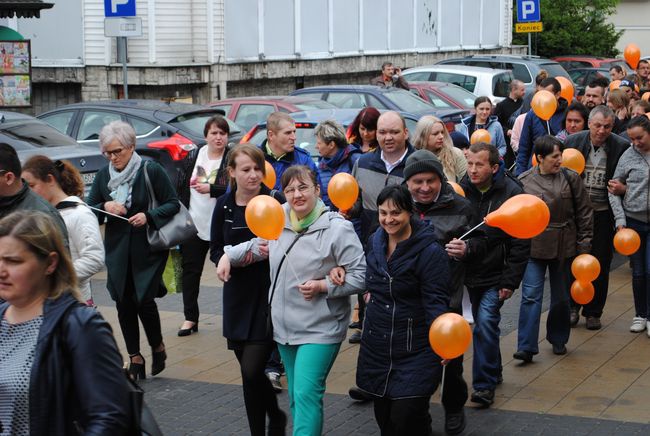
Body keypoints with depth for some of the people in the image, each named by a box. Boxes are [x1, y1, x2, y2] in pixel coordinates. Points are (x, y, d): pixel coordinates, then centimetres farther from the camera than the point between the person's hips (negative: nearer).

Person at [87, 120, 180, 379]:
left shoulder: (151, 171, -7)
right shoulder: (103, 176, 7)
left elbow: (173, 204, -4)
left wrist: (149, 216, -20)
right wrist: (105, 207, -11)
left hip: (148, 249, -5)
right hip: (117, 251, 5)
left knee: (144, 300, -9)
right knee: (124, 304, 5)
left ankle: (157, 347, 17)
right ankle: (135, 359, 17)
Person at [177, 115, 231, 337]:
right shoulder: (194, 156, 8)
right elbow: (182, 186, 13)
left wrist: (210, 189, -25)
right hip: (194, 224, 4)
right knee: (190, 270, 8)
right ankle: (190, 318, 17)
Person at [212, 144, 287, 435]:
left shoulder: (276, 201, -9)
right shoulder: (224, 206, 3)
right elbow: (215, 250, 9)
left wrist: (274, 250, -23)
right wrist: (225, 257, -11)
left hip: (269, 294, -5)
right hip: (238, 294, 5)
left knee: (251, 370, -12)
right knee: (249, 370, 12)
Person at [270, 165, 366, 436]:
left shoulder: (338, 228, -15)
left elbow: (360, 276, -13)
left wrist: (323, 286, -20)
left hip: (320, 329, -7)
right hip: (284, 325, 7)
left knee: (307, 394, -15)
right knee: (295, 396, 16)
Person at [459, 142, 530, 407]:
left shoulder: (511, 193, -11)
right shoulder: (462, 190, -2)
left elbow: (521, 244, -10)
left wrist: (510, 281, -13)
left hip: (495, 275, -4)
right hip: (470, 273, 4)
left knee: (486, 323, -14)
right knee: (483, 324, 15)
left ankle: (484, 384, -6)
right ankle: (493, 372, 33)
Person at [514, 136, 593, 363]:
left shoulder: (571, 178, -1)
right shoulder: (523, 182, -3)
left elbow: (584, 212, 3)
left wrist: (584, 244, 0)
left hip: (564, 248, 1)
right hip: (533, 248, -1)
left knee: (561, 297, 12)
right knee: (531, 296, -8)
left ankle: (558, 340, 30)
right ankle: (526, 347, -9)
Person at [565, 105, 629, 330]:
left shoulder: (621, 147, -8)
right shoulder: (573, 141, -5)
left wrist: (622, 189, -19)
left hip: (603, 214, -1)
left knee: (600, 266, 8)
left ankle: (593, 312, 22)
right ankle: (572, 307, 28)